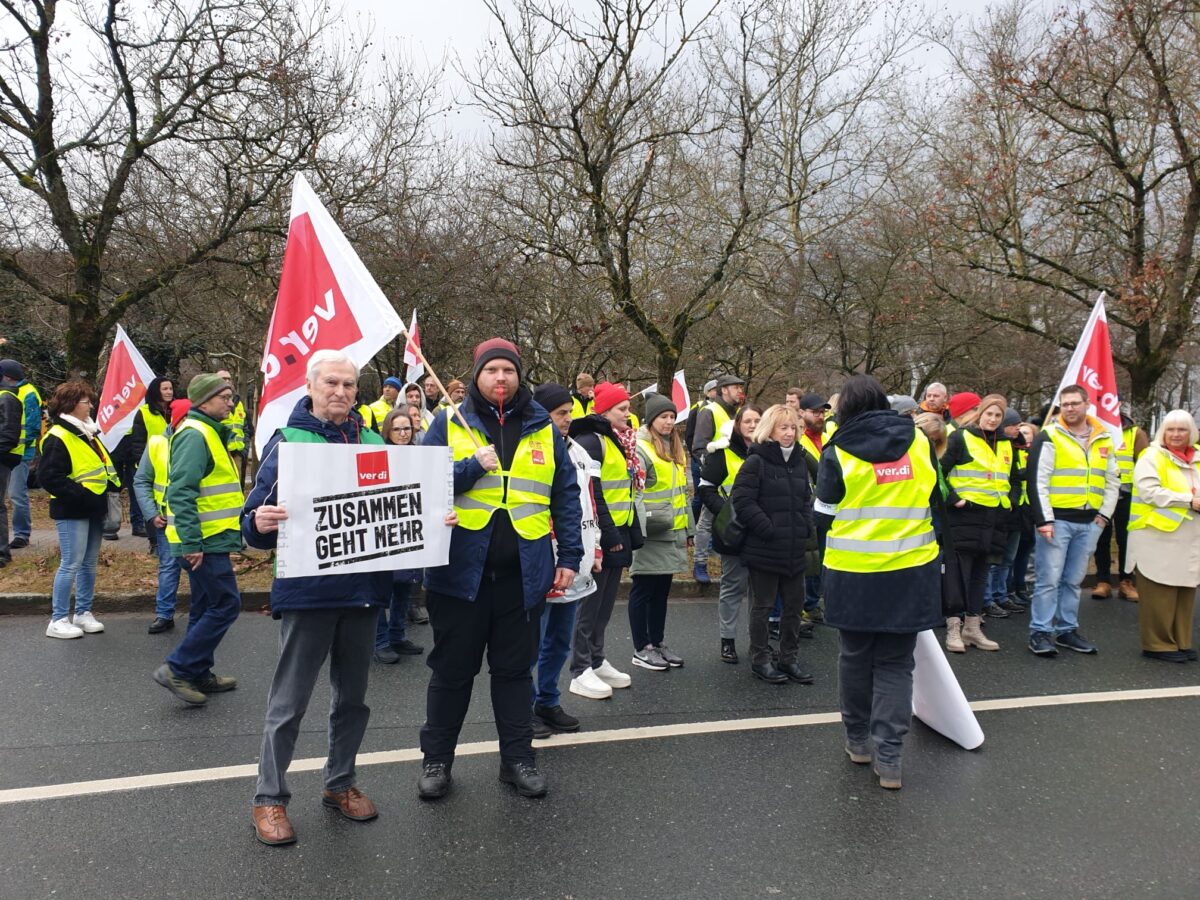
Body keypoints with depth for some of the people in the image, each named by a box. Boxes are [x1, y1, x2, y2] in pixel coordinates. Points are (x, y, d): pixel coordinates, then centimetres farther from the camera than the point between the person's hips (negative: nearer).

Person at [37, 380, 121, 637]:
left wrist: (113, 485, 9)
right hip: (72, 512, -9)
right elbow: (49, 477, -19)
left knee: (89, 563, 13)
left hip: (93, 509, 9)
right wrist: (81, 494, -22)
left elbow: (104, 463, 26)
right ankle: (58, 620, 4)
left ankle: (83, 614, 23)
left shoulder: (88, 433, 15)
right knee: (71, 564, -5)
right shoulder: (58, 438, -14)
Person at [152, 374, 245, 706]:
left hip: (209, 540, 11)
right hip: (204, 542, -11)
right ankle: (177, 669, -1)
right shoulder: (195, 435, -16)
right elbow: (181, 492, -24)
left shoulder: (209, 432, 17)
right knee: (225, 605, -8)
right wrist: (191, 543, -26)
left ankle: (199, 674, 26)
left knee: (207, 607, 16)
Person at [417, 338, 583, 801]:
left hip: (523, 573, 2)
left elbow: (566, 496, 8)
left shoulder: (543, 428, 7)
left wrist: (569, 556, 2)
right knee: (451, 670, 11)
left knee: (515, 668, 14)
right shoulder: (448, 424, 1)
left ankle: (517, 757, 28)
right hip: (461, 571, -1)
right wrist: (473, 466, -18)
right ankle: (436, 759, 26)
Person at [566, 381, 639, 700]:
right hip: (600, 536, -9)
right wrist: (608, 535, -19)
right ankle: (581, 672, 6)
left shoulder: (621, 441, 15)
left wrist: (631, 533, 15)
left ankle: (598, 661, 27)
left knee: (605, 603, 16)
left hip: (618, 534, 9)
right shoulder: (590, 441, -14)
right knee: (590, 603, -2)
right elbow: (591, 494, -19)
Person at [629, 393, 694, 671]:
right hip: (651, 534, -8)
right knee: (643, 590, 2)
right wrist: (639, 530, -21)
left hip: (673, 534, 8)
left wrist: (688, 528, 22)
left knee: (662, 590, 15)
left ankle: (658, 642, 26)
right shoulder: (640, 448, -11)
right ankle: (642, 649, 11)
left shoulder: (676, 449, 16)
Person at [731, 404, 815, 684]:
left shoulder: (799, 461, 11)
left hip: (794, 550, 7)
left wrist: (806, 527, 4)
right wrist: (769, 530, -17)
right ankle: (760, 661, 17)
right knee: (762, 606, 5)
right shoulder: (756, 461, -10)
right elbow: (742, 500, -16)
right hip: (763, 549, -6)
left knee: (794, 605, 13)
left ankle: (790, 658, 26)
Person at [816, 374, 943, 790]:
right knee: (896, 663, 9)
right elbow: (936, 499, 11)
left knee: (856, 656, 16)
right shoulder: (918, 442, 0)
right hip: (910, 572, 2)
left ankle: (858, 739, 29)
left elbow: (823, 516, -2)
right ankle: (889, 758, 5)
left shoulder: (838, 453, -8)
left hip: (853, 573, -1)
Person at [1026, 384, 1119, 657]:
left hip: (1089, 522, 5)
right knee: (1049, 579, -4)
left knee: (1074, 580, 13)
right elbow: (1038, 481, -10)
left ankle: (1067, 630, 22)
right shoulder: (1050, 437, -6)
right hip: (1057, 520, -5)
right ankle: (1040, 632, 4)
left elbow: (1112, 481, 17)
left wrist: (1104, 514, 6)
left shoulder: (1104, 440, 11)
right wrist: (1043, 520, -15)